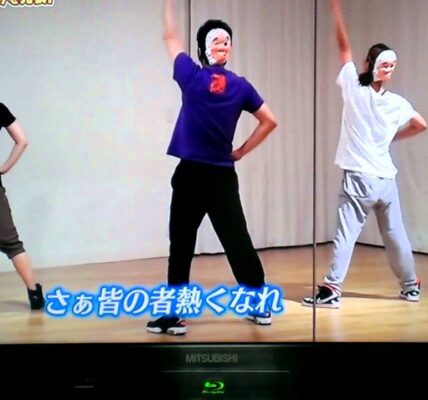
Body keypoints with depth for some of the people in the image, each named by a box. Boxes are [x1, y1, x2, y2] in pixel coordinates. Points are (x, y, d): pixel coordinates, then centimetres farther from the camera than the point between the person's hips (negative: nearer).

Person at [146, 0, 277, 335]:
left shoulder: (191, 77, -5)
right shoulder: (241, 86, 3)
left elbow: (171, 37, 10)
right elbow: (269, 121, 6)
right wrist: (241, 152, 9)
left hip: (191, 174, -3)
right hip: (224, 177, 3)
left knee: (181, 248, 3)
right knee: (238, 242, 11)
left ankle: (173, 315, 6)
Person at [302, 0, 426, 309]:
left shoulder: (354, 89, -7)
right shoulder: (398, 103, 1)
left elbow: (344, 45, 0)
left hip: (359, 178, -4)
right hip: (387, 179, 4)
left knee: (346, 234, -5)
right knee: (396, 235, 13)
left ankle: (331, 290, -9)